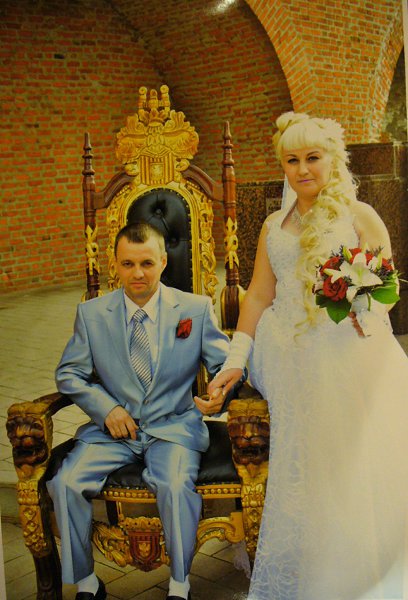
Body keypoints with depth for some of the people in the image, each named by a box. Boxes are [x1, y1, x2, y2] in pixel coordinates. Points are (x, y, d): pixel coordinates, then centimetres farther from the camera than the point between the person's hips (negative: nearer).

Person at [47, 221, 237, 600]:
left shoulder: (197, 309, 3)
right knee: (65, 483, -22)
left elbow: (225, 362, 5)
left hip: (174, 426, -2)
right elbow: (69, 374, 9)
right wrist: (106, 408, -8)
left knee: (175, 485, -31)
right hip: (114, 428, 2)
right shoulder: (91, 314, 6)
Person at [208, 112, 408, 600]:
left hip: (348, 354, -2)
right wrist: (235, 359, 5)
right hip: (290, 363, 3)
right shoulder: (274, 226, 19)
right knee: (297, 471, -5)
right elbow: (259, 294, 14)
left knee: (353, 465, -9)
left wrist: (367, 312, -19)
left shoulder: (360, 216, 9)